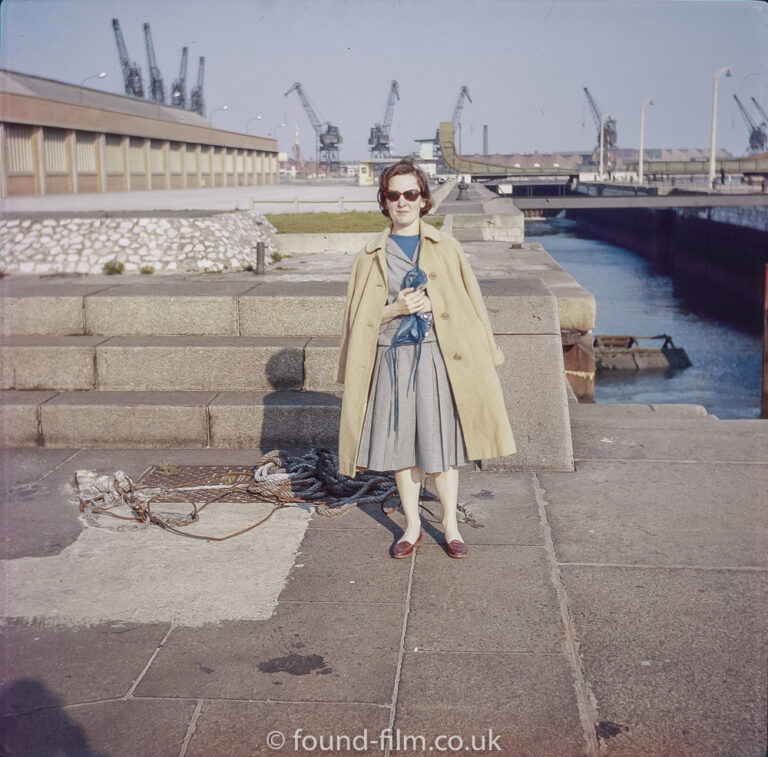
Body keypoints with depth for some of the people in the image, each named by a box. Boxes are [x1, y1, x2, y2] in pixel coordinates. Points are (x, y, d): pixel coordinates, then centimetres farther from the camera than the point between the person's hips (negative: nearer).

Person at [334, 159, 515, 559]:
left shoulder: (445, 247, 5)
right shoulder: (371, 256, 6)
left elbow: (469, 301, 8)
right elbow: (360, 317, 6)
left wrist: (432, 305, -6)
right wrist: (396, 309, -9)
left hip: (438, 357, -1)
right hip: (392, 358, 1)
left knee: (440, 444, 2)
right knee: (400, 444, 7)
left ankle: (451, 525, 18)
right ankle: (412, 526, 22)